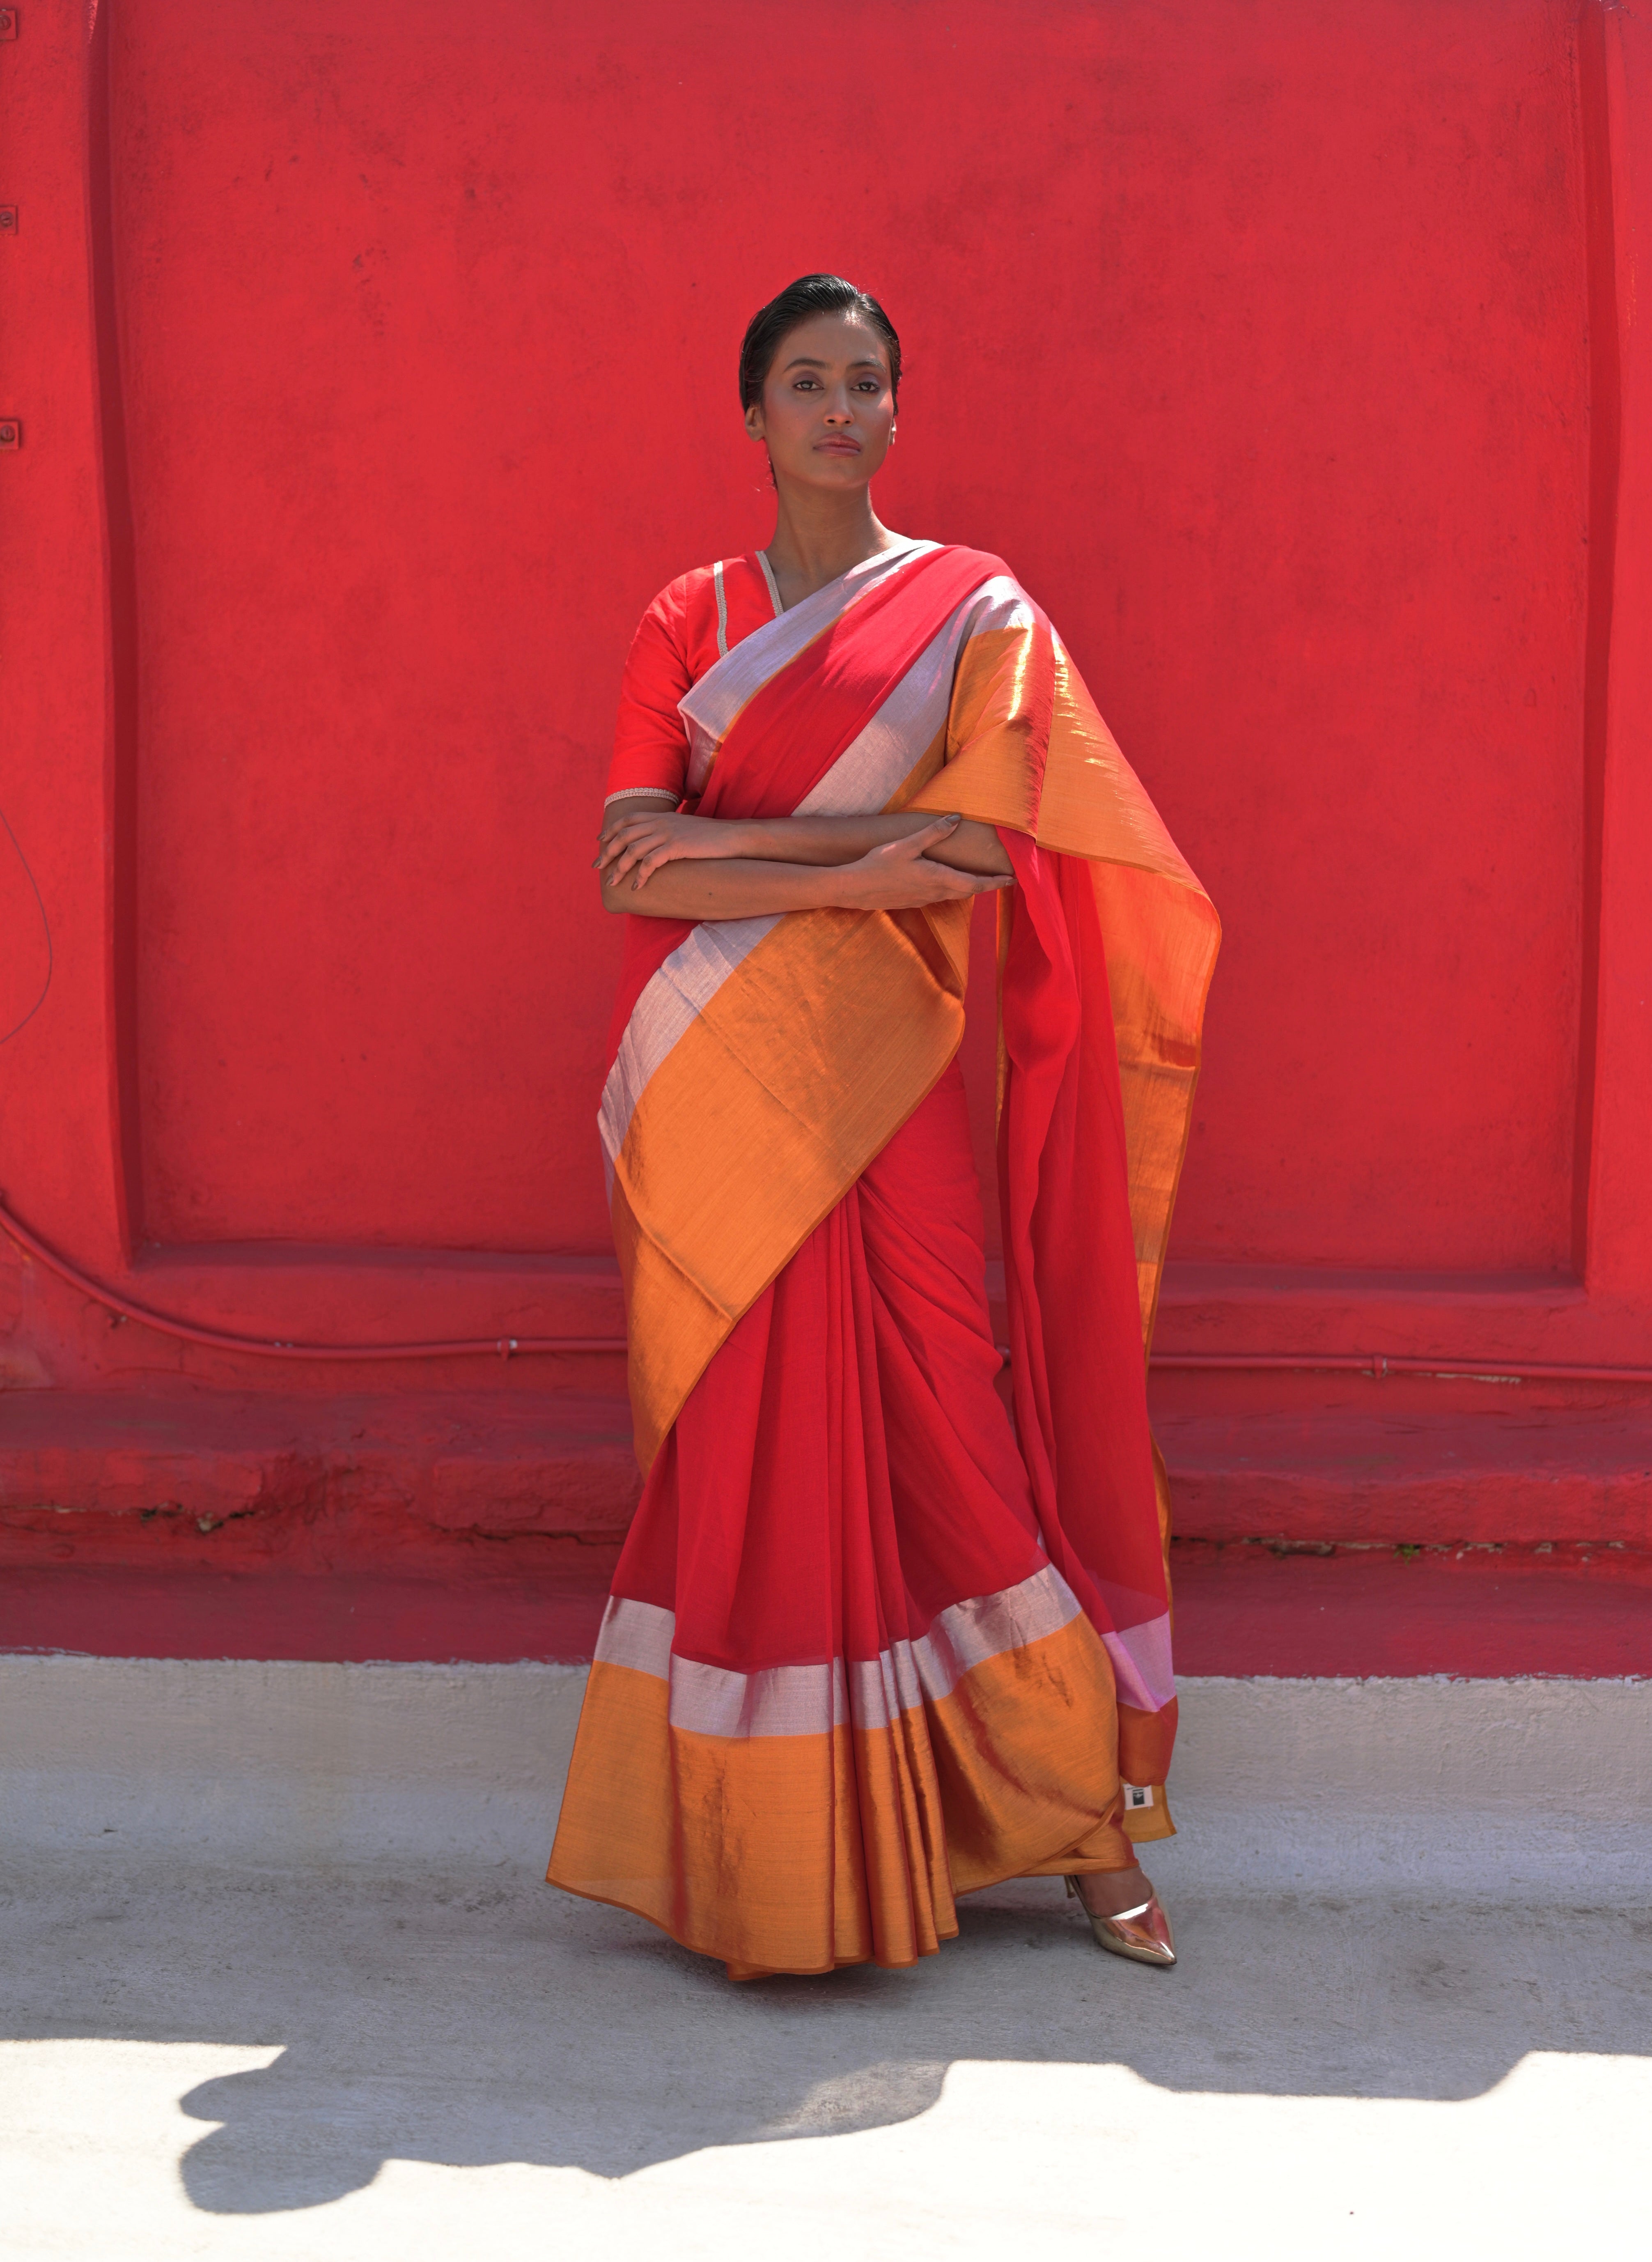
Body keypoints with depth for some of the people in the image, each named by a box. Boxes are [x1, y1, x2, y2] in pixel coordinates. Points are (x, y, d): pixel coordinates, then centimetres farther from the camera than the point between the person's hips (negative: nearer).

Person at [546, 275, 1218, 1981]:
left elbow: (977, 846, -9)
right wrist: (854, 868, -14)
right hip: (715, 1092, 2)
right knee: (743, 1445, 3)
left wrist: (731, 843, -10)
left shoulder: (974, 609, 6)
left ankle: (1088, 1814, 14)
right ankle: (753, 1853, 15)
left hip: (882, 1083, -1)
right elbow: (629, 870, -3)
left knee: (940, 1433, 1)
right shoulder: (688, 621, 9)